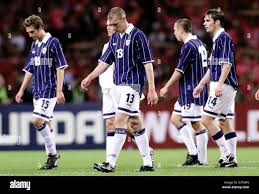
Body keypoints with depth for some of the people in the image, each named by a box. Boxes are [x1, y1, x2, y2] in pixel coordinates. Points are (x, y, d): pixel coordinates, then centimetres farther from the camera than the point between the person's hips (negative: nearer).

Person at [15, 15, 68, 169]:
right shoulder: (34, 45, 14)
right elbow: (30, 71, 21)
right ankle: (52, 157, 13)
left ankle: (52, 152, -6)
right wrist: (22, 90, 17)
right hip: (37, 91, 8)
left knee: (37, 120, -17)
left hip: (49, 91, -8)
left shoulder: (53, 43, -9)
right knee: (46, 124, 9)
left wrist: (59, 91, -16)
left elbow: (60, 68, -11)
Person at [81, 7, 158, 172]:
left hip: (133, 85, -7)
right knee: (136, 123, 10)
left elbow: (148, 64, -11)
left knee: (120, 121, -13)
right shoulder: (114, 38, 12)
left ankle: (111, 163, -14)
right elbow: (105, 62, 19)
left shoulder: (137, 35, -10)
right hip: (119, 85, 7)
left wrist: (152, 90, -14)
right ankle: (148, 163, 13)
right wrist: (90, 78, 9)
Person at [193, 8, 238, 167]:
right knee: (225, 122, 9)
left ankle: (227, 154, -10)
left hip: (224, 86, -10)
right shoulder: (217, 40, 19)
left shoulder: (224, 38, -11)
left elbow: (227, 63, -20)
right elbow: (212, 67, 26)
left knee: (207, 119, -11)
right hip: (227, 88, 10)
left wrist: (220, 84, -27)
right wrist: (201, 85, 27)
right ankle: (232, 159, 9)